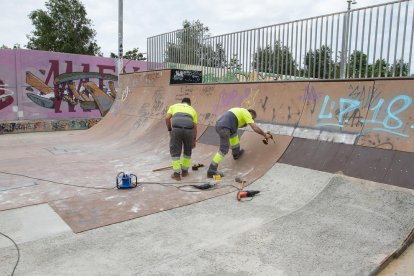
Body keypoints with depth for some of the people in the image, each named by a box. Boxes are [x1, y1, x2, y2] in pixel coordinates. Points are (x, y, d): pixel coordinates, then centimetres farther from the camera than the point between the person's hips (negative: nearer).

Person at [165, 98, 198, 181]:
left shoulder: (174, 106, 30)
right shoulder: (192, 110, 31)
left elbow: (167, 118, 12)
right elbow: (195, 127, 27)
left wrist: (169, 130, 23)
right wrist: (194, 141, 36)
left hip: (176, 129, -1)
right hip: (188, 130, 1)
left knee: (175, 151, 14)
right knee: (187, 150, 25)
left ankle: (176, 173, 12)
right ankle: (184, 171, 31)